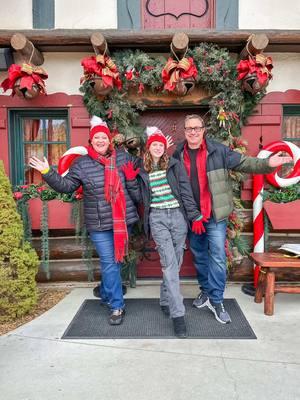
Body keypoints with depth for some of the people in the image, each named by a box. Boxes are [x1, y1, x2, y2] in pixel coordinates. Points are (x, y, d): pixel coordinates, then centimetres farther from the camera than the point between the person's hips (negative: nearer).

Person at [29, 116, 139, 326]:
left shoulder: (123, 156, 4)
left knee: (115, 260, 17)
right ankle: (117, 306, 15)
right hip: (99, 223, -2)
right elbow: (66, 185, 0)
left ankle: (106, 293, 42)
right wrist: (47, 172, -10)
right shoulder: (81, 164, -1)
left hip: (123, 220, 3)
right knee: (110, 263, 0)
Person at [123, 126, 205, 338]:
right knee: (169, 263, -11)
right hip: (157, 218, -1)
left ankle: (166, 300, 29)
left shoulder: (175, 165, 6)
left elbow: (186, 191, 2)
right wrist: (131, 180, 1)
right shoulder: (142, 170, 11)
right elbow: (139, 197, 13)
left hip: (178, 215, 1)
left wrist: (195, 216, -3)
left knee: (176, 262, 8)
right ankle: (178, 313, -8)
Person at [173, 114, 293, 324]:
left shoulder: (219, 150, -5)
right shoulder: (178, 154, 3)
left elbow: (244, 163, -7)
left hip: (215, 215, -3)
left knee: (217, 257, -1)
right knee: (199, 256, 17)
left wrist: (267, 163, -21)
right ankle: (206, 291, 36)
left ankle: (216, 301, 14)